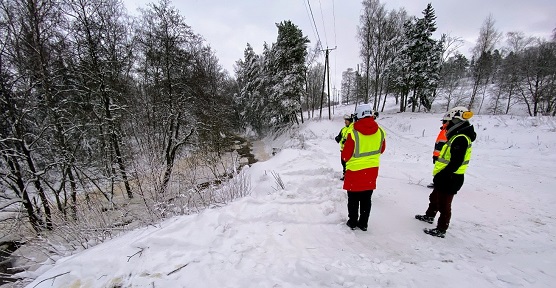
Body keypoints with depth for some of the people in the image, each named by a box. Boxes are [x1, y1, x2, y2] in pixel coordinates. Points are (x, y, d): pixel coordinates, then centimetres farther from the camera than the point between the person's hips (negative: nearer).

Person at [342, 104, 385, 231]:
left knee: (353, 199, 14)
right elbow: (381, 150, 10)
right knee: (366, 199, 18)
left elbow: (345, 156, -15)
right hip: (372, 171, 4)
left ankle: (352, 222, 27)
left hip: (355, 171, -4)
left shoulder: (353, 133, -21)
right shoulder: (380, 132, -7)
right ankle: (363, 223, 29)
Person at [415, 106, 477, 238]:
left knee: (443, 205, 3)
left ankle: (441, 230, 17)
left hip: (450, 179, -10)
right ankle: (429, 216, 45)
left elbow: (456, 163, -28)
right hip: (447, 178, 10)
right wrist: (440, 175, 19)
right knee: (434, 197, 26)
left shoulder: (460, 139, -22)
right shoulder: (458, 137, 11)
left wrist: (440, 175, -23)